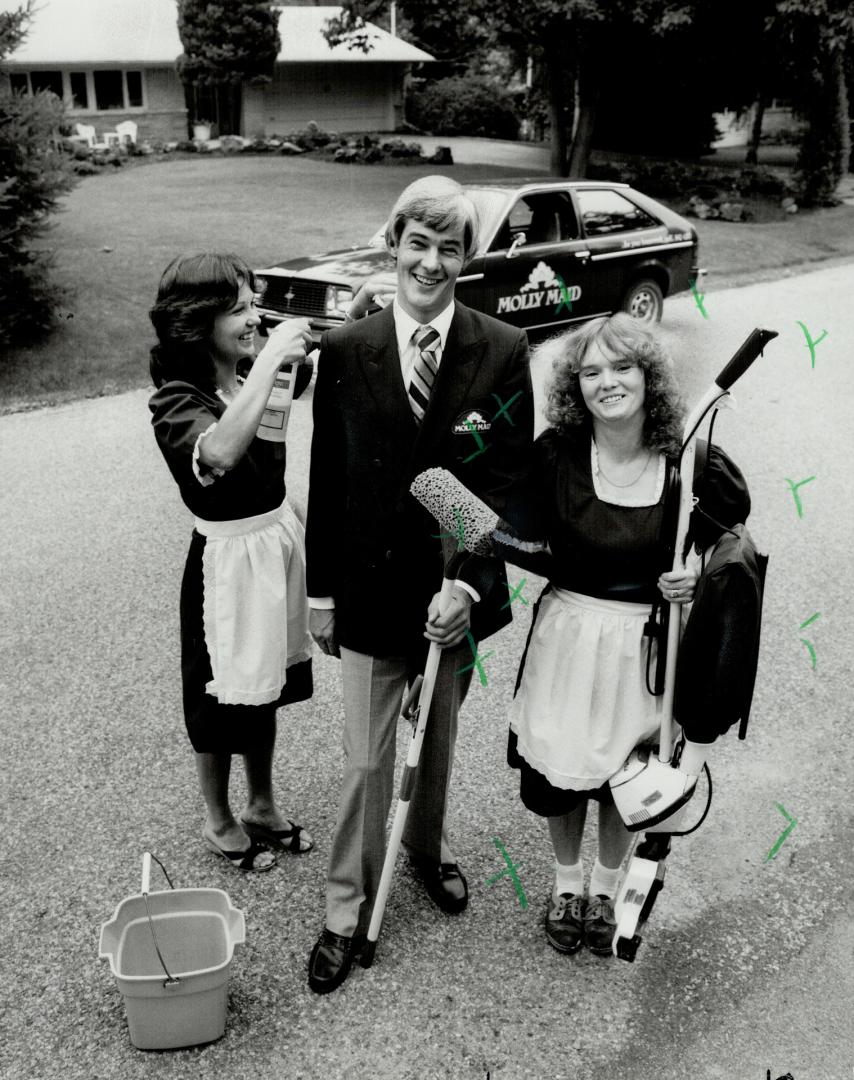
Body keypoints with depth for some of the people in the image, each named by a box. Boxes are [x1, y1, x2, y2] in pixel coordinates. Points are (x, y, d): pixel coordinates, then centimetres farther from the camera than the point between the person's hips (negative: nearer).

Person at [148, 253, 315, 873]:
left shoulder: (250, 378, 0)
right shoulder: (176, 401, -21)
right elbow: (219, 451, -43)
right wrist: (269, 358, -40)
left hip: (280, 537, 7)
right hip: (229, 559, -7)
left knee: (267, 685, 21)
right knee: (225, 699, 12)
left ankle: (263, 805, 42)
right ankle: (219, 823, 35)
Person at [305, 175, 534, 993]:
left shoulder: (501, 352, -7)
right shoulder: (345, 351, -6)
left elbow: (509, 479, -8)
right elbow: (325, 482, -1)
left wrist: (468, 586, -16)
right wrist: (321, 591, 1)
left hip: (457, 588, 1)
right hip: (371, 587, 0)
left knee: (439, 737, 21)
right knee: (366, 761, 7)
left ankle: (427, 847, 48)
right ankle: (347, 910, 26)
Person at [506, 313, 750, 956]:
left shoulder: (692, 465, -11)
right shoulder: (554, 455, -12)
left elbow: (731, 550, 4)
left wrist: (703, 577, -17)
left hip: (649, 646, 0)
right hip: (568, 637, 0)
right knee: (558, 773, 13)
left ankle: (605, 885, 46)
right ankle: (567, 880, 44)